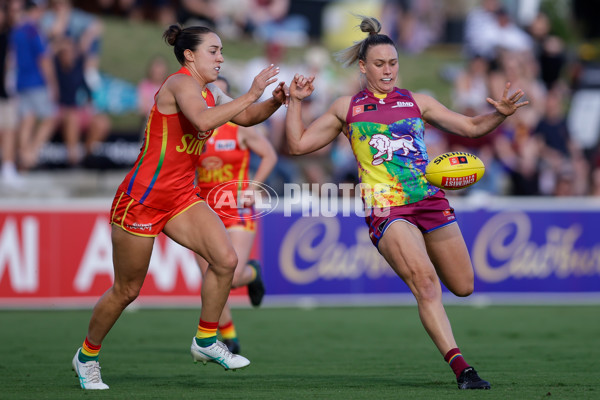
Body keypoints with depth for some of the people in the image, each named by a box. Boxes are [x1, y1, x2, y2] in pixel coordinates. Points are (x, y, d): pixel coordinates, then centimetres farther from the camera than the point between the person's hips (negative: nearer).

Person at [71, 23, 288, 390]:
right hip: (141, 198, -8)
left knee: (226, 259, -12)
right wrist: (251, 94, -32)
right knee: (127, 290, 4)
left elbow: (244, 117, 20)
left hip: (182, 196, 8)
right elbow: (203, 119, -35)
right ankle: (87, 355, 25)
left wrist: (275, 102, 0)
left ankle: (206, 341, 5)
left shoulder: (210, 91, 10)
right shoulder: (180, 84, -16)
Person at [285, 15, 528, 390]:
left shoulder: (417, 102, 14)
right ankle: (460, 366, -31)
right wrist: (295, 102, 6)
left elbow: (471, 126, 14)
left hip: (431, 202, 4)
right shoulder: (347, 108, 12)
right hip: (387, 210, -3)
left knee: (463, 286, 9)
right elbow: (299, 143, 16)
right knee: (425, 281, -25)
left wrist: (500, 114, -4)